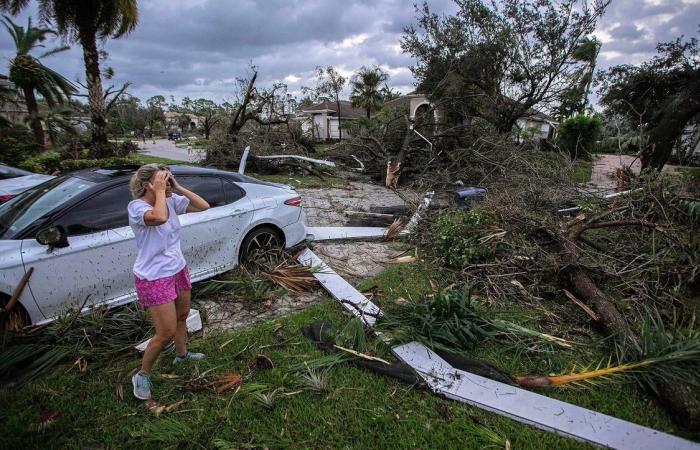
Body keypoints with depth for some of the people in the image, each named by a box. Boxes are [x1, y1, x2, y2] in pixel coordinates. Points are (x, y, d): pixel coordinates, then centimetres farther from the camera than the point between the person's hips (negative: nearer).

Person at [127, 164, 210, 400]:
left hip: (178, 270, 7)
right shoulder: (136, 206, -21)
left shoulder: (172, 201, -2)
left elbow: (203, 206, -4)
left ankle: (182, 354, 50)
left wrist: (178, 188, -10)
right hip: (154, 278, -7)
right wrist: (159, 192, -27)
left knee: (182, 316, 24)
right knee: (167, 332, -2)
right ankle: (142, 375, 23)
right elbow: (159, 217, -43)